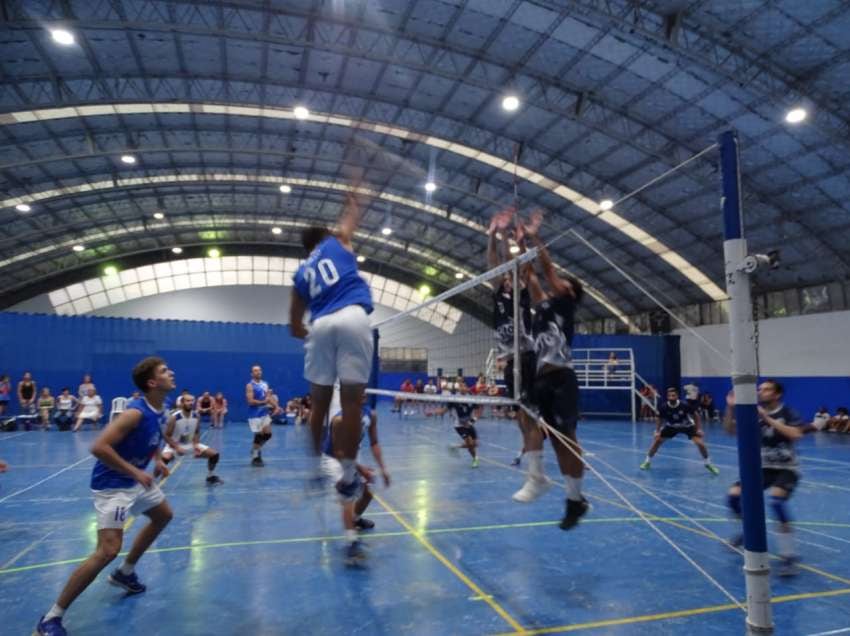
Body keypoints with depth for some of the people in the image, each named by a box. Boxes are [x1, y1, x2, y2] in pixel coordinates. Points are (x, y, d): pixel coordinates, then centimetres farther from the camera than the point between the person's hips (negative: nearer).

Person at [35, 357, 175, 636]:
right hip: (112, 485, -10)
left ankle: (125, 573, 39)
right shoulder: (135, 412, -28)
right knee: (108, 550, -17)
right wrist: (136, 472, -29)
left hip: (135, 480, 10)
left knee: (163, 516, 25)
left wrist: (157, 460, 5)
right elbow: (98, 447, -32)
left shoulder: (160, 412, 0)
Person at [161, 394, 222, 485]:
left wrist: (196, 445, -12)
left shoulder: (196, 416, -8)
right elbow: (166, 436, -17)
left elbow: (197, 433, 5)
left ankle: (211, 477, 18)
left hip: (191, 444, 5)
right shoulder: (174, 417, -23)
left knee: (214, 454, -5)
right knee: (165, 458, -37)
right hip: (175, 445, -5)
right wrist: (177, 448, -27)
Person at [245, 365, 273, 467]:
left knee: (268, 434, 7)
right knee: (259, 435, -3)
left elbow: (268, 397, 11)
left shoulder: (265, 384, 10)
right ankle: (255, 457, 12)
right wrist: (263, 402, -15)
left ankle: (257, 448, 31)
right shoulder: (250, 386, -11)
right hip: (255, 415, -7)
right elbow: (250, 401, -19)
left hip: (264, 413, 7)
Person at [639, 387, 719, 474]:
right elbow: (659, 419, -6)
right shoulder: (663, 407, -27)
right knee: (657, 441, -7)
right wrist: (657, 431, -13)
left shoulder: (684, 405, -33)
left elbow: (696, 415, -14)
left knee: (700, 443, -17)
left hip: (687, 426, -2)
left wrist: (699, 429, -14)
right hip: (671, 426, 2)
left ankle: (708, 464, 9)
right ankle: (647, 461, 12)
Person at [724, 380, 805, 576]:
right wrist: (730, 408, -19)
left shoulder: (787, 414, -13)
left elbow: (795, 434, -32)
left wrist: (767, 418, -32)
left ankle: (789, 556, -19)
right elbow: (730, 429, -5)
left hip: (786, 469, -5)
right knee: (733, 496, -9)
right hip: (763, 468, 5)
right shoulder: (755, 414, -1)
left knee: (776, 500, -32)